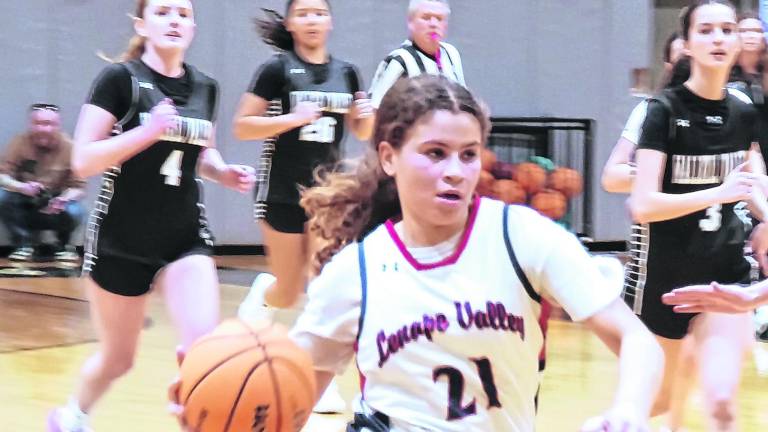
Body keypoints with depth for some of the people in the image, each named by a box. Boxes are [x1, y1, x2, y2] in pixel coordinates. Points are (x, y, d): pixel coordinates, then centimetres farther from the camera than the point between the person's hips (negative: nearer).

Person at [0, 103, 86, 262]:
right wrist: (21, 187, -37)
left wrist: (63, 199, -35)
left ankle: (63, 245, 4)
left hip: (54, 206, -1)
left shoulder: (69, 147, -14)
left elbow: (78, 187, -12)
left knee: (74, 212, -32)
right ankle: (24, 244, -7)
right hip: (26, 204, 1)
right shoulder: (19, 142, -12)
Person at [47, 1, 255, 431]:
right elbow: (83, 161, -16)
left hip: (186, 238, 4)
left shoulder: (205, 87, 4)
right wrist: (147, 131, -28)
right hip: (122, 239, -3)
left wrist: (224, 172, -2)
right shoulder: (120, 79, -11)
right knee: (118, 358, 12)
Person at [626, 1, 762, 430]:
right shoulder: (665, 110, -12)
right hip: (664, 271, -3)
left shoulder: (745, 114, 3)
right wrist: (719, 192, -29)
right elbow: (643, 205, -20)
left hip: (725, 270, 3)